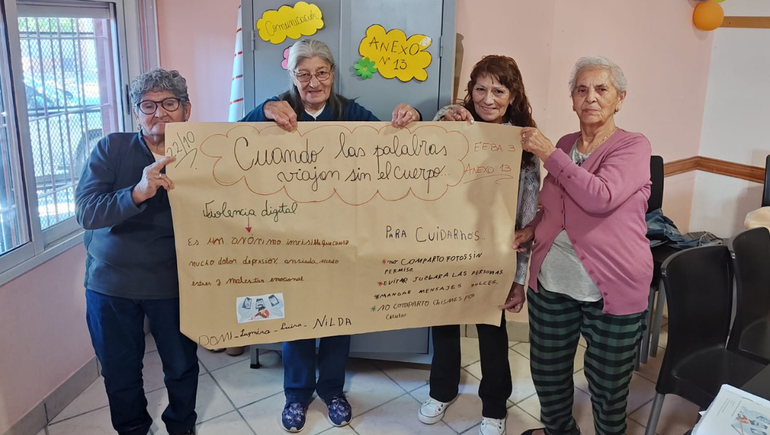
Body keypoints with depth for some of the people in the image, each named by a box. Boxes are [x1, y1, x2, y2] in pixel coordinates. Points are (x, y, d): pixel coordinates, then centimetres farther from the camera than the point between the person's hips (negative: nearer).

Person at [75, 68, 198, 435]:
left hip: (171, 283, 0)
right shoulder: (110, 149, -9)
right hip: (109, 283, 1)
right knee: (119, 371, 17)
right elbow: (86, 212, -21)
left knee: (181, 366, 14)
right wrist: (139, 192, -37)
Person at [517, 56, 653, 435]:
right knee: (547, 372, 19)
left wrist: (549, 154, -20)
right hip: (552, 280, 6)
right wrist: (532, 228, 3)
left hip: (612, 289, -5)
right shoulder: (564, 145, 7)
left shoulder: (633, 146, -9)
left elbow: (600, 197, -28)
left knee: (608, 386, 11)